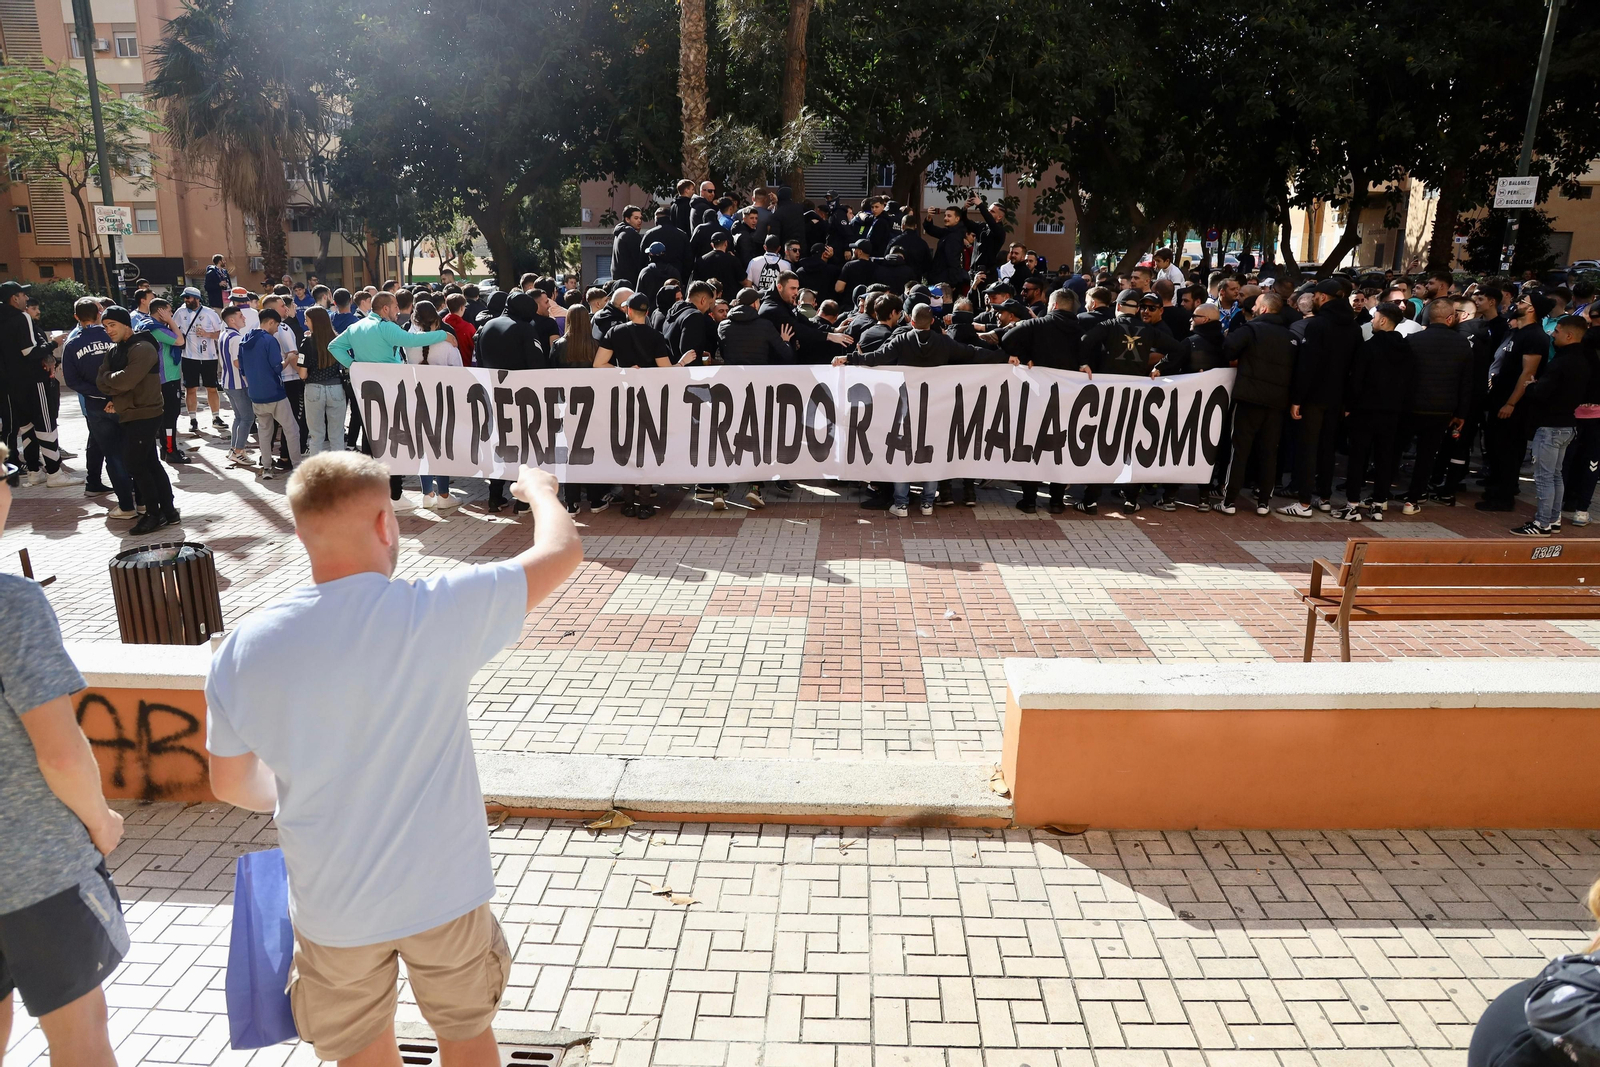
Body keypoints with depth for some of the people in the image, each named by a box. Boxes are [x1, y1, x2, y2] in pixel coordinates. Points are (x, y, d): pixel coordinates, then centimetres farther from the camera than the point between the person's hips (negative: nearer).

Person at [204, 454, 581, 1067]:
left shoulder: (242, 650, -12)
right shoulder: (436, 613, -23)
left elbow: (231, 784, 3)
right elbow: (562, 552, -10)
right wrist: (539, 489, 11)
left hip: (331, 908, 3)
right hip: (443, 892, -2)